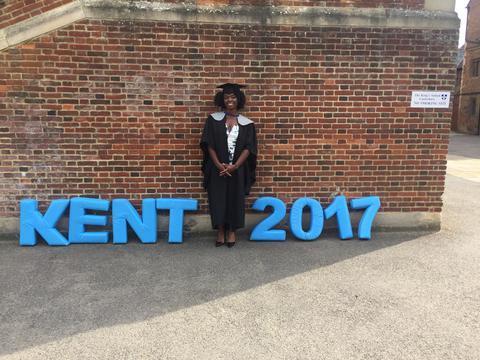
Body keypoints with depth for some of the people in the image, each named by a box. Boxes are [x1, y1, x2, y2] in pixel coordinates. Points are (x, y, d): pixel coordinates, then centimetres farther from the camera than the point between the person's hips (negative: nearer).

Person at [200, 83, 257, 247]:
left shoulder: (246, 123, 1)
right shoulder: (213, 119, 1)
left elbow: (248, 148, -4)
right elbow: (209, 144, -3)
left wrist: (235, 166, -16)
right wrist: (218, 164, -15)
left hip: (238, 169, 0)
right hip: (217, 168, 0)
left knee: (235, 200, 7)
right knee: (218, 199, 4)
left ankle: (231, 231, 23)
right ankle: (220, 231, 19)